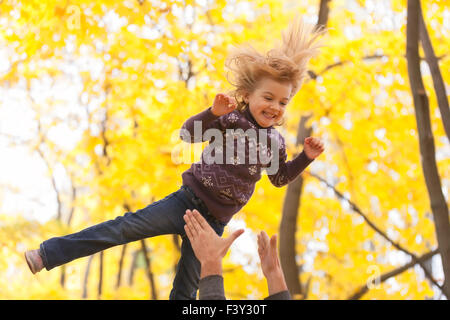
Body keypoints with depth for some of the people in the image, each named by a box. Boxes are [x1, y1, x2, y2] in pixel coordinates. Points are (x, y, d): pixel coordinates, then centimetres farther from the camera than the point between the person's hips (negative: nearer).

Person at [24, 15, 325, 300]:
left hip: (213, 221, 3)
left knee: (185, 291, 5)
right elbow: (188, 134, -15)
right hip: (187, 201, -3)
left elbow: (280, 178, 18)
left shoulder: (276, 141, 3)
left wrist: (306, 158, 4)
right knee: (127, 226, -13)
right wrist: (212, 113, -32)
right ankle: (48, 253, -8)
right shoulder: (231, 119, -7)